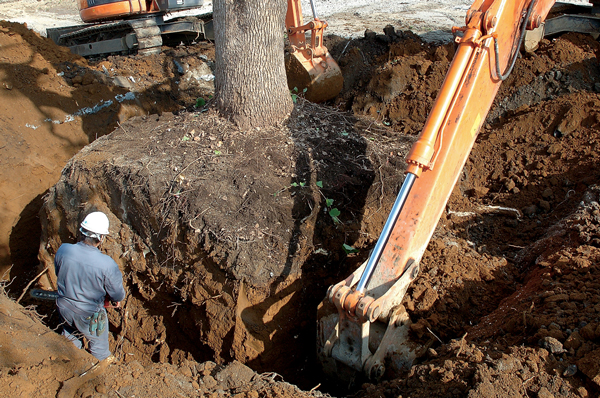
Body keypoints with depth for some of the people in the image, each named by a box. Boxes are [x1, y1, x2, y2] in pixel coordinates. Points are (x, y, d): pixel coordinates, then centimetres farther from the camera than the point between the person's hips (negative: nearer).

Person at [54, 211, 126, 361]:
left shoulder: (63, 250, -23)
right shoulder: (107, 264, -35)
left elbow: (58, 273, 0)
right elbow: (117, 295, -18)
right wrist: (117, 299, 7)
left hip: (64, 308, 4)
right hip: (89, 315, -4)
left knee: (70, 336, 36)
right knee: (99, 348, 26)